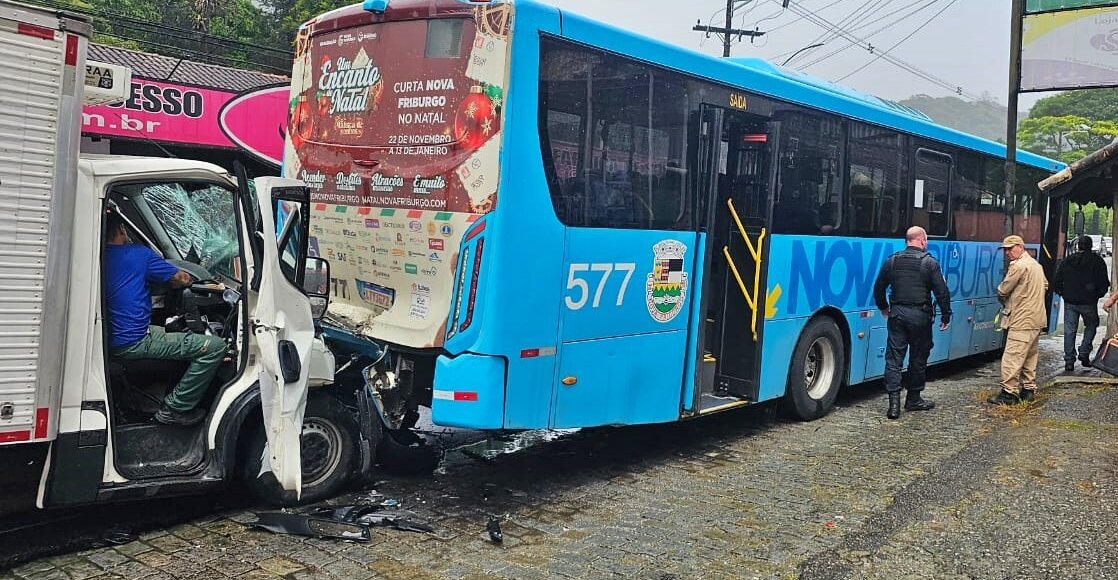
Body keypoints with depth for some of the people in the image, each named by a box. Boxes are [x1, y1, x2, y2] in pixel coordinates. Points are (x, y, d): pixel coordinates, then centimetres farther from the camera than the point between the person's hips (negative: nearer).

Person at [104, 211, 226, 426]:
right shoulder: (138, 253, -9)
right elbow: (183, 280, -2)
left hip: (110, 342, 9)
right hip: (135, 342, -9)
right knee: (215, 347, -11)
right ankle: (173, 409, -4)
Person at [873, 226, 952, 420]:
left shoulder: (892, 261, 5)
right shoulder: (929, 263, -5)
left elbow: (878, 288, 12)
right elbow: (942, 292, -6)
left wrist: (884, 308, 28)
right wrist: (946, 316, 4)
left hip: (897, 314, 2)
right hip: (920, 316, -2)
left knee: (894, 358, 2)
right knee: (918, 358, 11)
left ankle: (894, 402, -7)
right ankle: (913, 399, 21)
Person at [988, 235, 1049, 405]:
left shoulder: (1018, 265, -15)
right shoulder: (1036, 264, 16)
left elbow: (1003, 290, -13)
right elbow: (1045, 286, 30)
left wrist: (1001, 297, 9)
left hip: (1022, 320, -10)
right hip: (1036, 319, 10)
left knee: (1012, 357, -9)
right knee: (1029, 356, 16)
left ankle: (1009, 393, -9)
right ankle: (1028, 389, 21)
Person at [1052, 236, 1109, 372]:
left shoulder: (1068, 260, 5)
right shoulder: (1097, 261, -3)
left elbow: (1056, 281, 5)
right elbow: (1104, 283, -3)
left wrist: (1063, 293, 15)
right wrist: (1098, 295, 12)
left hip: (1070, 302, 2)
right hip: (1088, 303, -2)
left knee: (1069, 330, 4)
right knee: (1091, 326, 19)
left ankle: (1069, 361, 3)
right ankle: (1084, 353, 6)